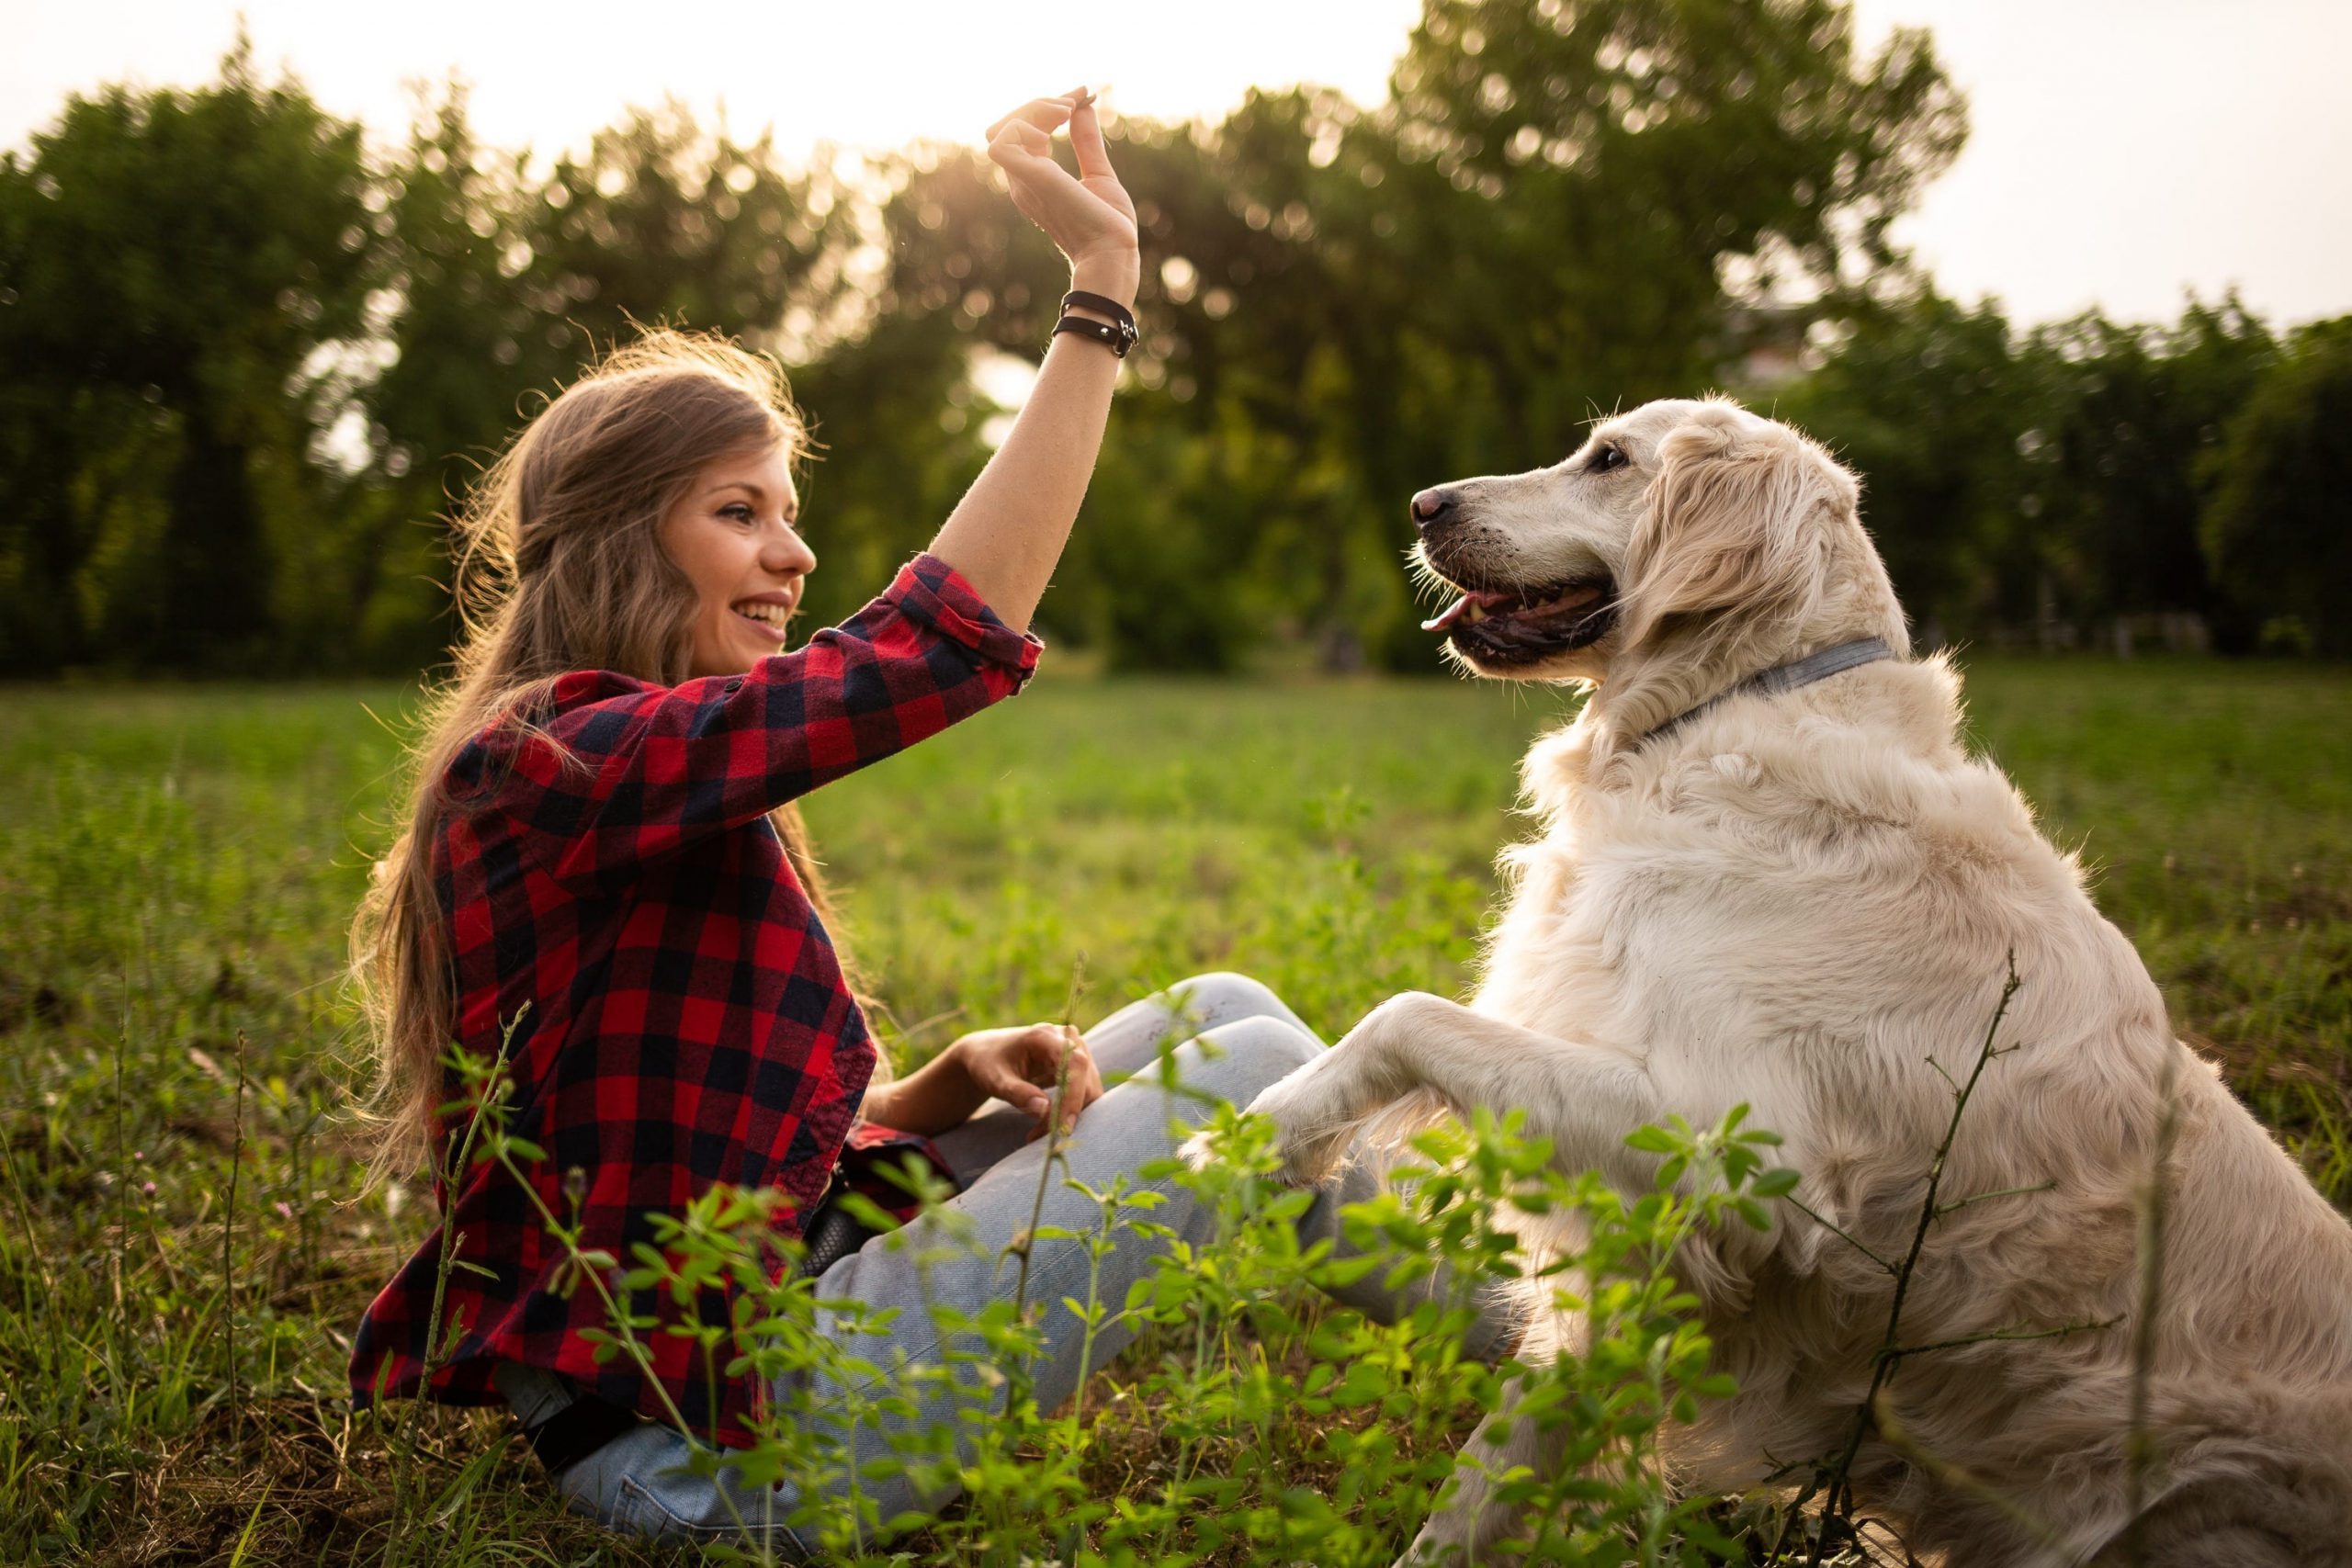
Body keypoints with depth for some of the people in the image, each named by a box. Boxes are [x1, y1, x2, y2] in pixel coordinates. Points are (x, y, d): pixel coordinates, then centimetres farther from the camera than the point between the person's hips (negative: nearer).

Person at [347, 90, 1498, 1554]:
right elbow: (941, 645, -25)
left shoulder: (682, 802, 16)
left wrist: (946, 1084, -5)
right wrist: (1104, 283, -22)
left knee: (1219, 1011, 5)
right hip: (728, 1441, -9)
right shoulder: (549, 764, -16)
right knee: (1258, 1076, -5)